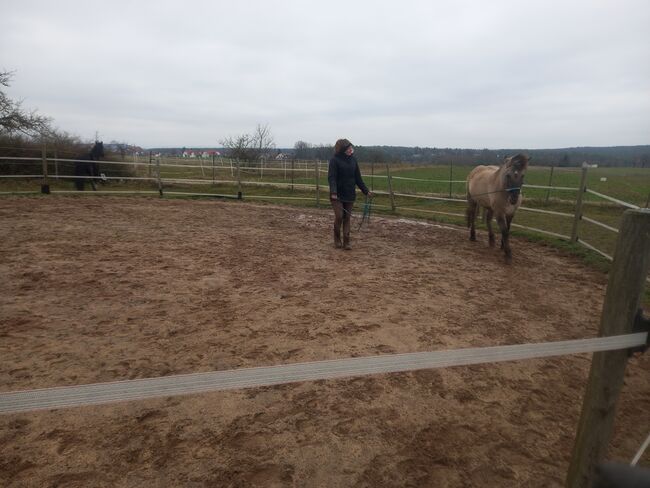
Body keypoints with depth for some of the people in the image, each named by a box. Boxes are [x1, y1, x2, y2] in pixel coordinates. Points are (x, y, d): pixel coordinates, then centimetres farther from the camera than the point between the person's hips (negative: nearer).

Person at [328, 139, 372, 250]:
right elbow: (331, 177, -16)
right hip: (337, 195, -4)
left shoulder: (353, 160, 7)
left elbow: (358, 178, 12)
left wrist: (366, 191, 10)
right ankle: (337, 240, 14)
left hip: (350, 195, 5)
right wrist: (333, 192, -30)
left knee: (347, 218, 6)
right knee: (339, 216, -8)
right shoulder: (335, 160, -9)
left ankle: (346, 242, 12)